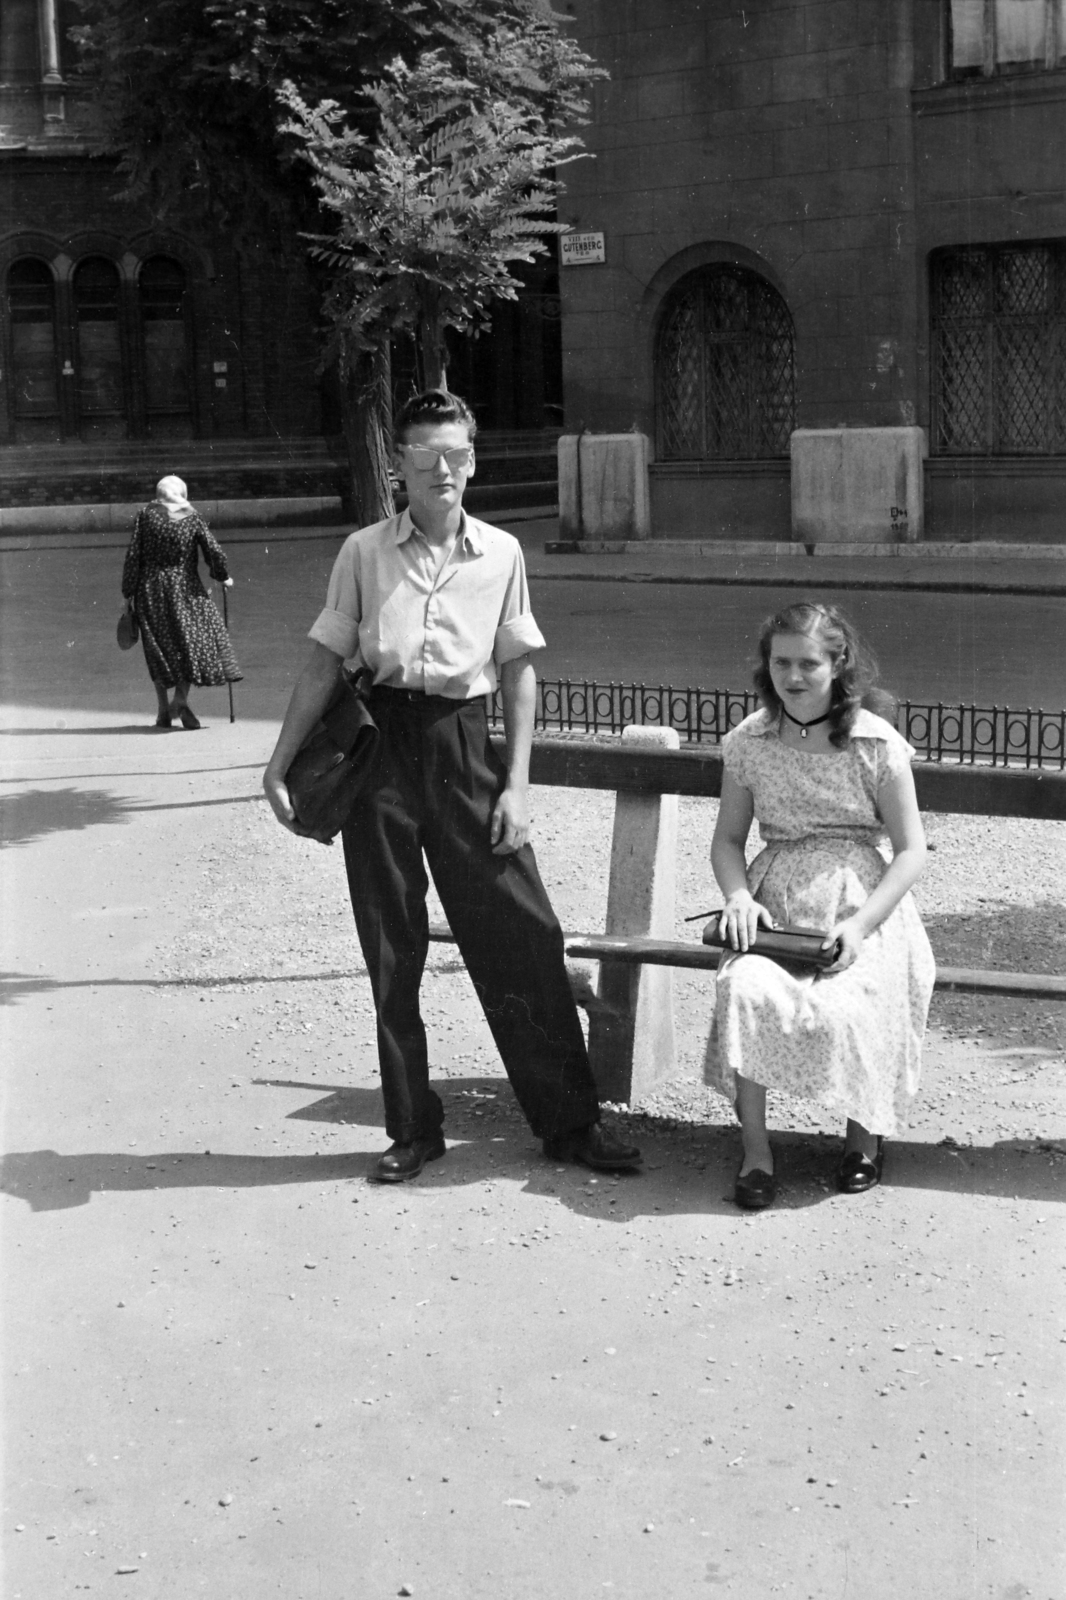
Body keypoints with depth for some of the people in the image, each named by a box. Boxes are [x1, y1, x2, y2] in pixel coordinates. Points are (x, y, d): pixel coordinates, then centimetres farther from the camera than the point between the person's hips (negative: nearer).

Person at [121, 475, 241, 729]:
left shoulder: (146, 514, -1)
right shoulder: (192, 518, 0)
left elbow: (133, 555, -3)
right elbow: (214, 551, -5)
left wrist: (128, 593, 2)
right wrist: (223, 577, 13)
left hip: (150, 587, 1)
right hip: (184, 587, -1)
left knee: (158, 646, 9)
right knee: (191, 640, 9)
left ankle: (164, 710, 8)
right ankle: (181, 698, -9)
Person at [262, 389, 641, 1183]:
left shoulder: (501, 553, 5)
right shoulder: (365, 552, 3)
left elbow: (520, 671, 7)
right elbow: (325, 664, 6)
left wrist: (517, 784, 0)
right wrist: (279, 765, 2)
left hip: (464, 744, 0)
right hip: (381, 744, 0)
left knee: (524, 937, -1)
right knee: (391, 949, 5)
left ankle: (569, 1120, 10)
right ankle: (413, 1129, 17)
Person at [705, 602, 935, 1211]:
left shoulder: (877, 743, -5)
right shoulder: (749, 742, 4)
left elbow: (911, 851, -3)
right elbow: (728, 838, 13)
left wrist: (861, 925, -16)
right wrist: (739, 895, -9)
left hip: (858, 899, -2)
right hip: (775, 899, 2)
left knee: (842, 1008, -28)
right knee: (745, 990, -29)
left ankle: (866, 1129, 4)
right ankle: (755, 1148, -15)